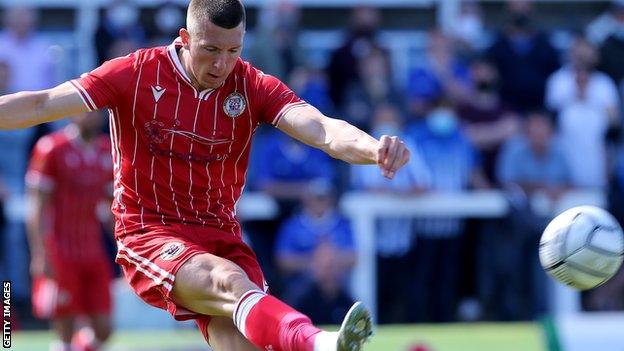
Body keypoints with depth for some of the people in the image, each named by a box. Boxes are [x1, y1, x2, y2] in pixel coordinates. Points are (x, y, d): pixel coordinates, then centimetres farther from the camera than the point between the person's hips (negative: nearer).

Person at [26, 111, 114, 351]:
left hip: (94, 253, 6)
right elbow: (37, 208, -9)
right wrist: (40, 256, -16)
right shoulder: (51, 149, -8)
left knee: (103, 330, 2)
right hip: (61, 256, -6)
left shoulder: (107, 151, 9)